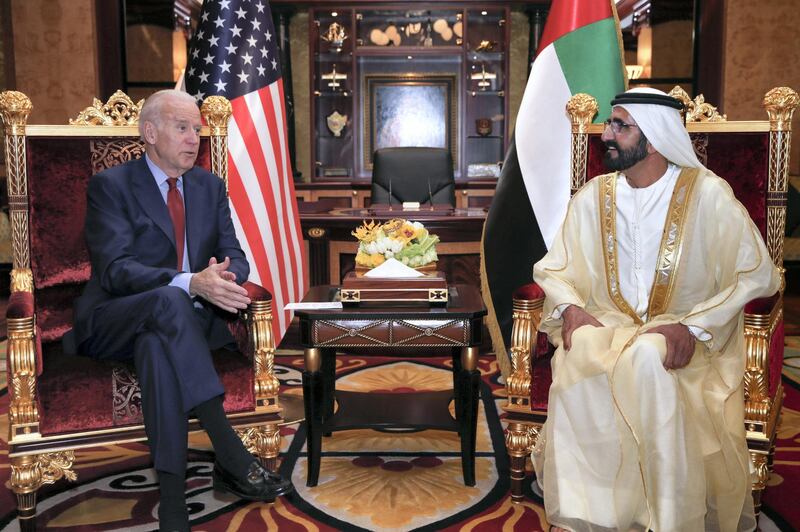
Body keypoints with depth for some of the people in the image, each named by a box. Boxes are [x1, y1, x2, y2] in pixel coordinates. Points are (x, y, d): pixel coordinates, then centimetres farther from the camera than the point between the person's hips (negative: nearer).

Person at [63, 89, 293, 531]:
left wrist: (224, 277, -21)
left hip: (184, 318, 4)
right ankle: (232, 455, -43)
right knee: (168, 302, -38)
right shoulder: (110, 185, -3)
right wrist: (190, 283, -34)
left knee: (158, 344, -33)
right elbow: (115, 270, -17)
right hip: (114, 323, -4)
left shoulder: (210, 186, 12)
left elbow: (234, 256, 6)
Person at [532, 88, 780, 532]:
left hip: (686, 337, -2)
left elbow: (758, 275, -7)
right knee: (579, 353, -32)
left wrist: (693, 325, -19)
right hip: (607, 326, 3)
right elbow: (552, 268, 11)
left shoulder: (706, 193, -6)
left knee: (648, 360, -36)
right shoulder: (592, 197, 5)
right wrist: (569, 307, -11)